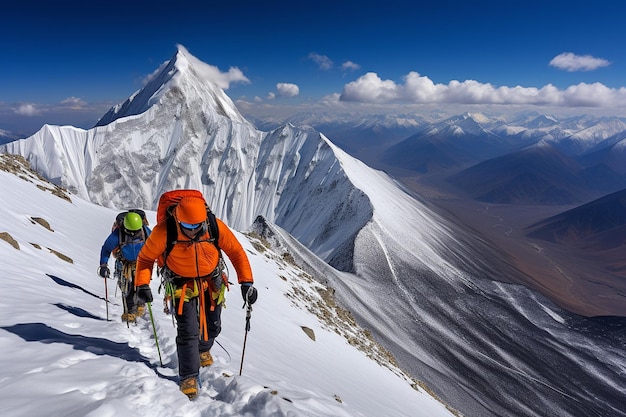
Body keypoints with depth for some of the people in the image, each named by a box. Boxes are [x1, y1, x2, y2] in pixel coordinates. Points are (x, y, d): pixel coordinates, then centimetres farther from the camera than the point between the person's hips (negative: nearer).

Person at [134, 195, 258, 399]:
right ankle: (189, 377, 11)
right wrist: (142, 284, -22)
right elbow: (146, 258, -11)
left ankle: (203, 349, 50)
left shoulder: (216, 227, -26)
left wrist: (246, 282, -19)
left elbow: (237, 252, -14)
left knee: (213, 326, 16)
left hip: (211, 282, 2)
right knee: (188, 332, -8)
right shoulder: (164, 232, -28)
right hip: (182, 285, -2)